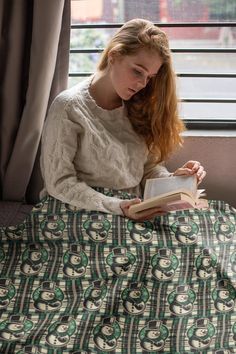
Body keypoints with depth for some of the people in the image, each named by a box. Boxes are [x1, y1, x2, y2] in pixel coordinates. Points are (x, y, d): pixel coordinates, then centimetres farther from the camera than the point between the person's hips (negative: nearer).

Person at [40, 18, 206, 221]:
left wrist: (174, 180, -12)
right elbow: (59, 183, -12)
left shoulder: (138, 107, 7)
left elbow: (150, 167, 9)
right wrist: (118, 207, -21)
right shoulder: (69, 107, -10)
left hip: (137, 217, 5)